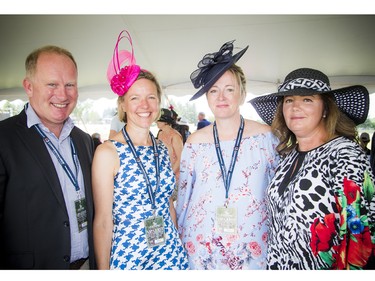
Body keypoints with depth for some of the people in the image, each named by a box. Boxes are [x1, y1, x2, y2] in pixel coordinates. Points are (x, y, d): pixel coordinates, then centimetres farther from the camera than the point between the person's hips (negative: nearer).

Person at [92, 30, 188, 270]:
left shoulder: (163, 149, 1)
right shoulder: (107, 152, -14)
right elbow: (103, 221, -11)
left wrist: (179, 245, 11)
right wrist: (103, 270, -7)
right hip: (127, 257, -4)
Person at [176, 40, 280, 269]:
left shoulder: (266, 136, -7)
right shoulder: (195, 141, -3)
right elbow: (183, 194, 5)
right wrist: (179, 239, 9)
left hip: (253, 248, -1)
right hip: (201, 246, 2)